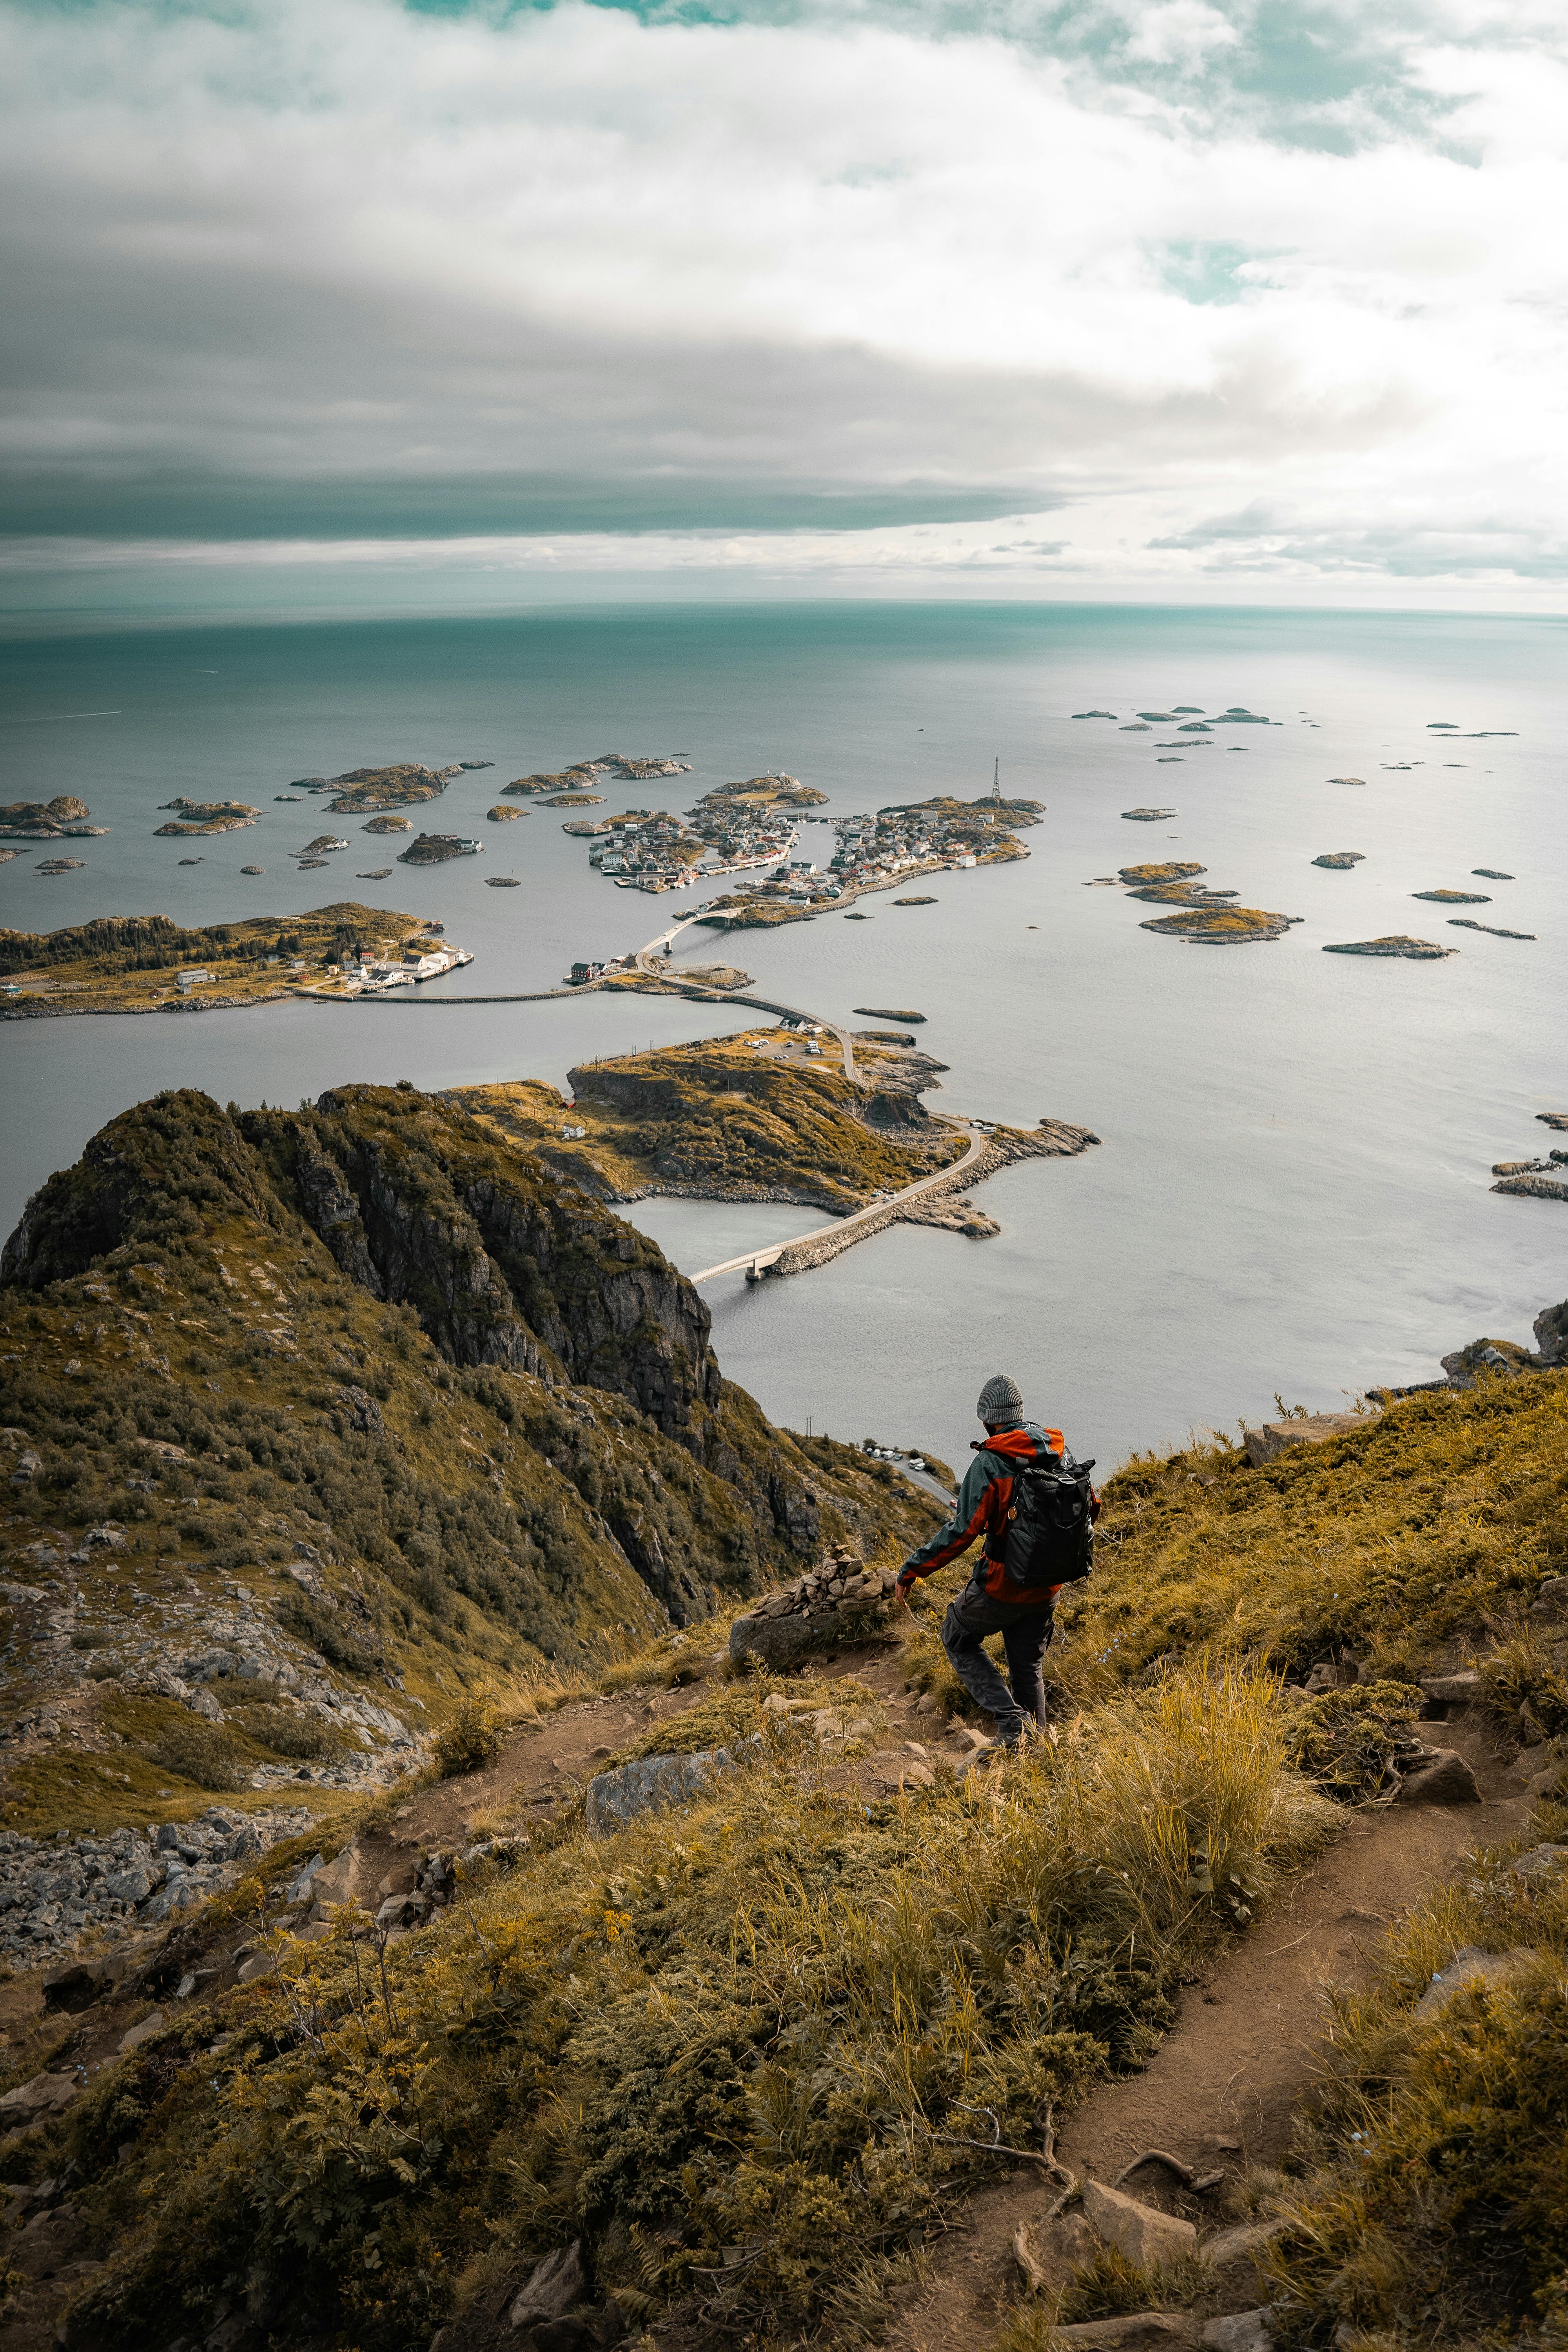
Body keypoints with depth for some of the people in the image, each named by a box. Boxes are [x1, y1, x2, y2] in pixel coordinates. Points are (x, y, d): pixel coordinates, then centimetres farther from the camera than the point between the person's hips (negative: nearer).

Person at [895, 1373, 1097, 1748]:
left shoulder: (989, 1463, -20)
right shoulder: (1060, 1450, -1)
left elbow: (963, 1531, -25)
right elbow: (1090, 1507, 9)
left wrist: (911, 1570, -17)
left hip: (1001, 1586, -5)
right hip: (1047, 1588, 6)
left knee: (958, 1639, 19)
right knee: (1028, 1668, 22)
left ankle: (1010, 1720, 4)